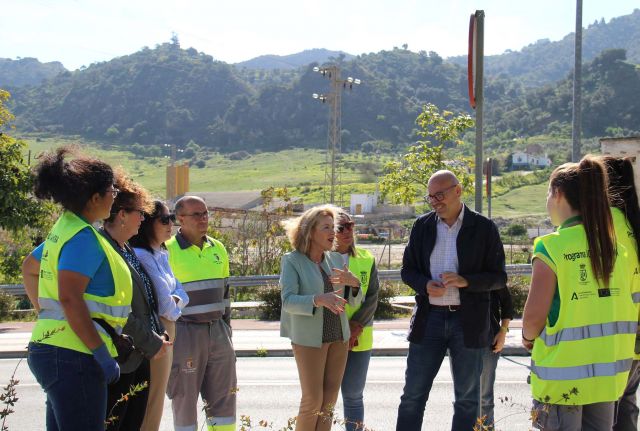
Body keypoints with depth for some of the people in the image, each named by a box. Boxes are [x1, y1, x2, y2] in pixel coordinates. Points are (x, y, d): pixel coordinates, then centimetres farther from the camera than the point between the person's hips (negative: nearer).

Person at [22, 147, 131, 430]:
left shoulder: (66, 228, 15)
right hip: (73, 354, -10)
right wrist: (103, 354, -22)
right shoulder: (83, 237, -15)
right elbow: (70, 298, -25)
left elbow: (29, 269, 29)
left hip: (52, 348, 10)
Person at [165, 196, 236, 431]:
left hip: (217, 330, 6)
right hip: (185, 333, -6)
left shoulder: (218, 249, 11)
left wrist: (226, 327, 16)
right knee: (184, 397, 3)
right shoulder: (168, 251, -9)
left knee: (224, 396, 9)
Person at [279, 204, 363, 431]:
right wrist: (319, 300, -34)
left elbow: (355, 300, 8)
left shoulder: (336, 259, 7)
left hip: (338, 336, 5)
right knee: (312, 401, -5)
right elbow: (288, 300, -18)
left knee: (329, 401, 7)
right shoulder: (291, 261, -7)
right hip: (309, 338, -5)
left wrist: (353, 282, -14)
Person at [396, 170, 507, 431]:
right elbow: (407, 269, 11)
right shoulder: (422, 226, 7)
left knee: (467, 398, 8)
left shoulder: (484, 228, -2)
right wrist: (425, 285, -11)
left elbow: (499, 277, -1)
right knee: (412, 395, 4)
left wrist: (466, 281, -19)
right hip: (429, 318, 2)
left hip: (468, 320, -2)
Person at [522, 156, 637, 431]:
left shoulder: (552, 246, -15)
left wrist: (528, 338, 5)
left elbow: (534, 317, -15)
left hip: (564, 376, -5)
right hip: (608, 371, 5)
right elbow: (624, 308, 7)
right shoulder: (614, 246, 2)